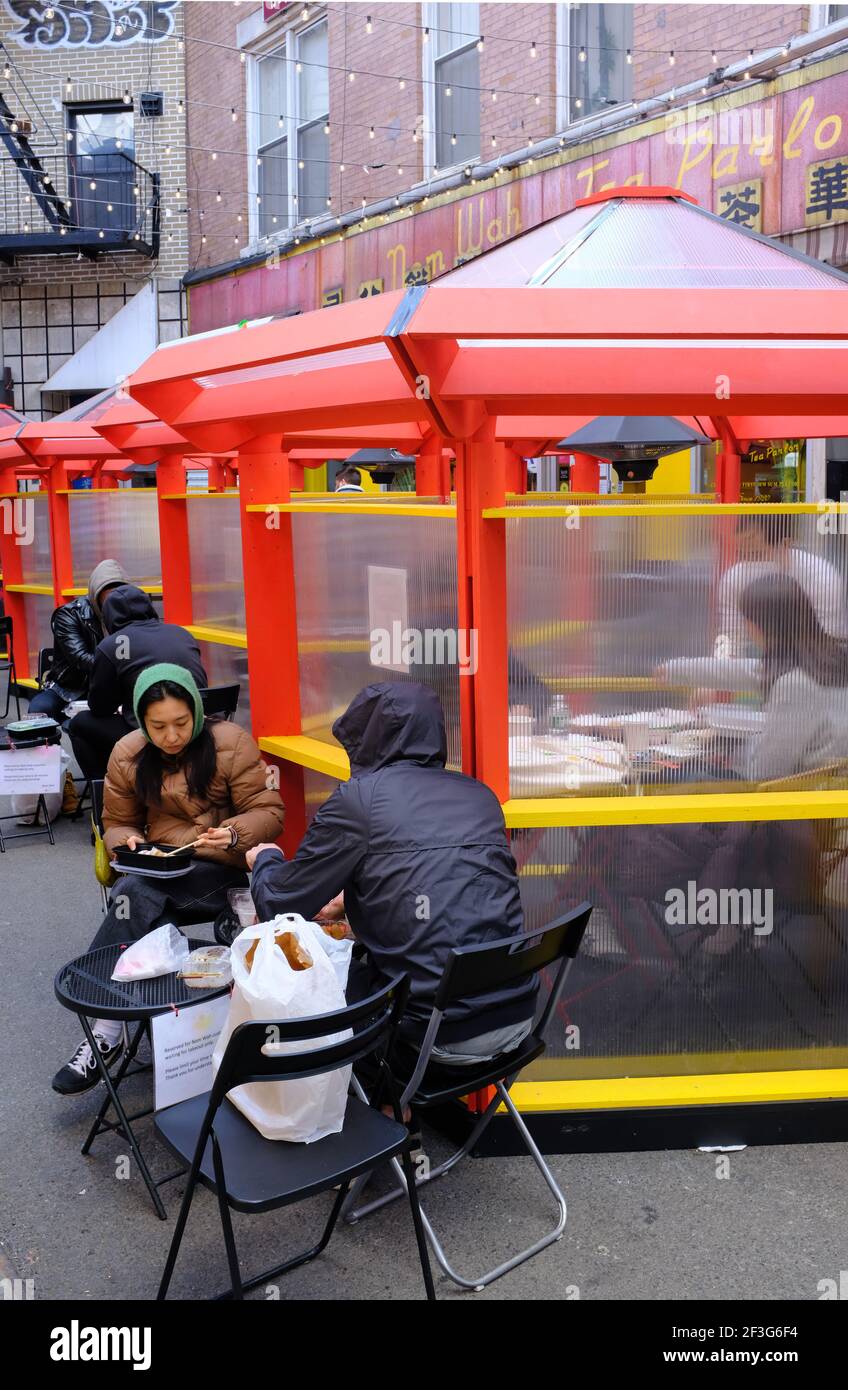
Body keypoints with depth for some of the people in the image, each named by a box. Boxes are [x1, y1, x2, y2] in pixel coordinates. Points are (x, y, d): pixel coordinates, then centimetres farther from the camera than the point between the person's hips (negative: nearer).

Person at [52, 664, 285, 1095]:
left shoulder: (231, 743, -7)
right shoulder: (127, 755, 4)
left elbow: (269, 813, -5)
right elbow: (118, 823, 15)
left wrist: (234, 834, -26)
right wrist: (128, 844, -9)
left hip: (223, 867, -4)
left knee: (135, 892, -30)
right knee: (134, 892, -32)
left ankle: (105, 1032, -22)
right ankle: (104, 1033, -25)